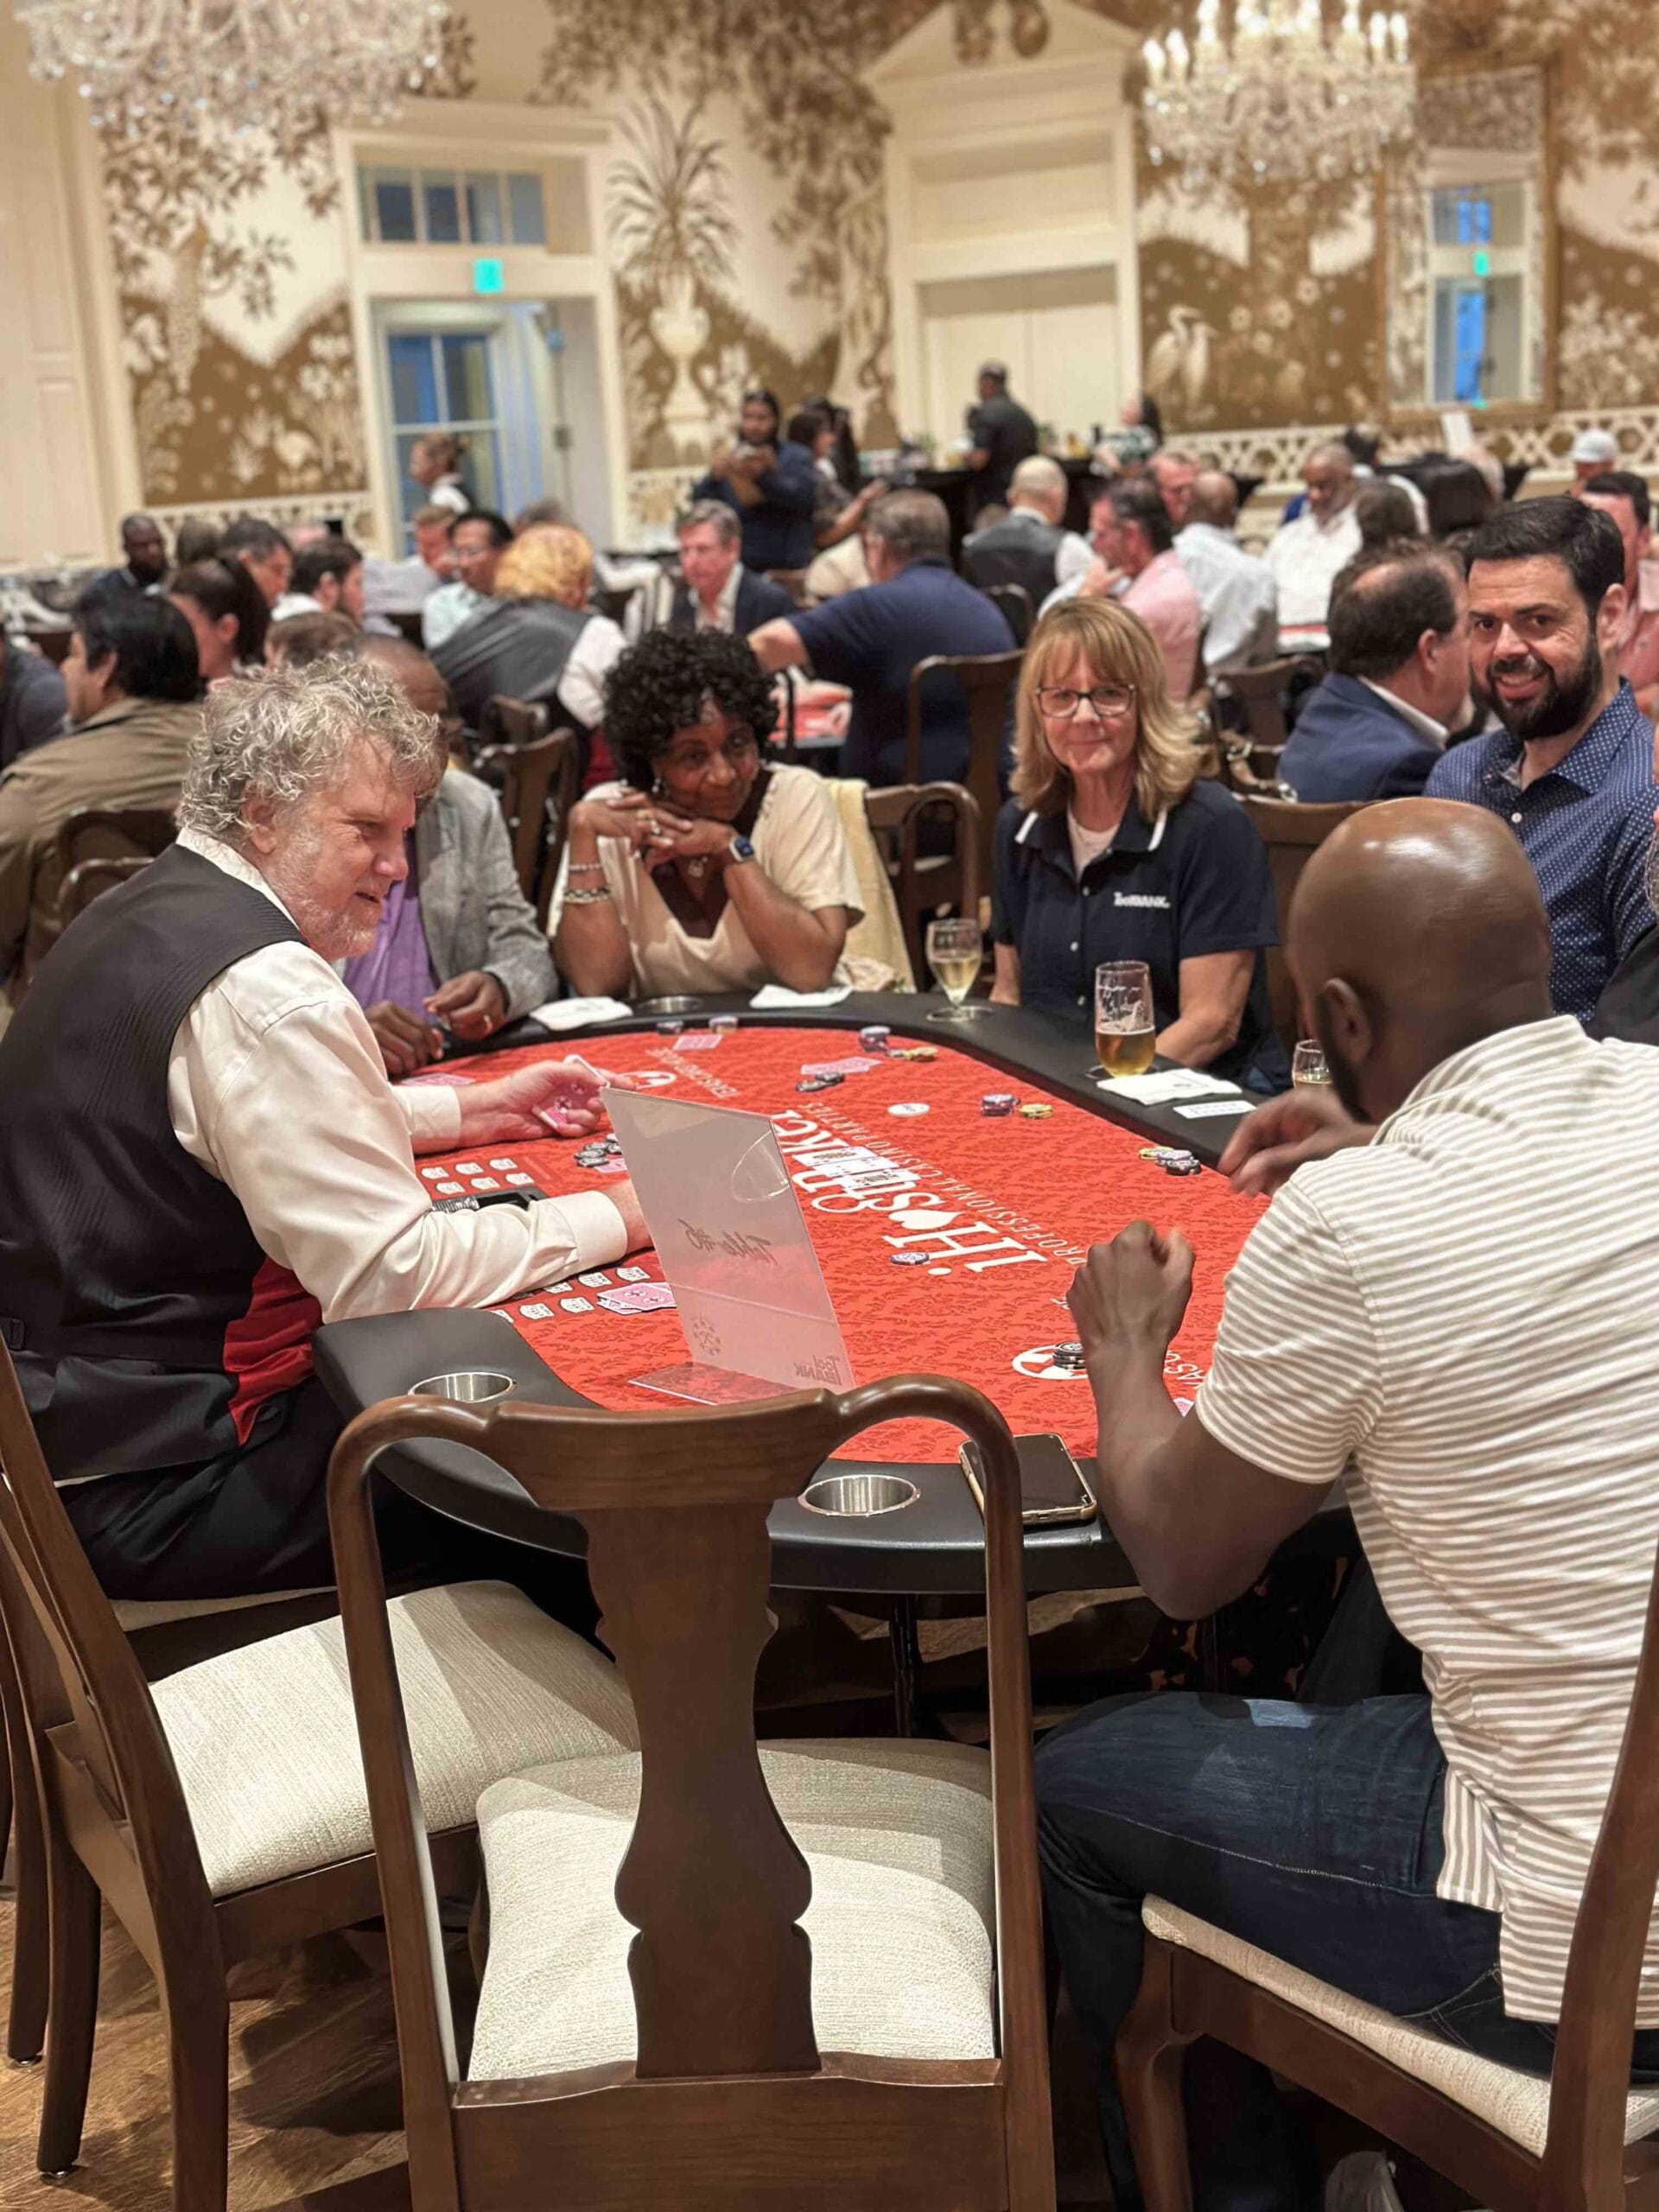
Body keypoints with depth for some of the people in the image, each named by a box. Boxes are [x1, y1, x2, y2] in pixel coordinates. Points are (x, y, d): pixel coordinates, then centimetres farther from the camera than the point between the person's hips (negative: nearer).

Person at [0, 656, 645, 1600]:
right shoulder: (262, 988, -23)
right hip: (144, 1486, -10)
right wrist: (619, 1215, -13)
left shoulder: (149, 911, 9)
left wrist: (469, 1109, 17)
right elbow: (394, 1274, -24)